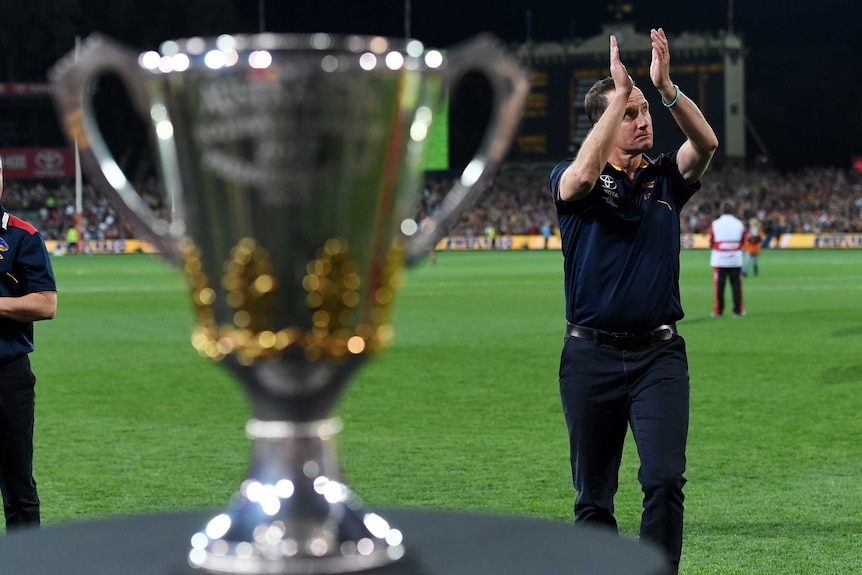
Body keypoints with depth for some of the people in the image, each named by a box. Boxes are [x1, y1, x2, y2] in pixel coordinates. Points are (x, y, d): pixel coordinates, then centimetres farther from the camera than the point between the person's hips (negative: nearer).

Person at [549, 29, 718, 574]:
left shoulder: (665, 177, 9)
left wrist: (666, 86, -23)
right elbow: (583, 173, -24)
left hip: (659, 354, 1)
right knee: (593, 494, 7)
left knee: (666, 479, -14)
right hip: (591, 355, -1)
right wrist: (620, 90, -23)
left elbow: (706, 143, -10)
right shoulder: (573, 179, 1)